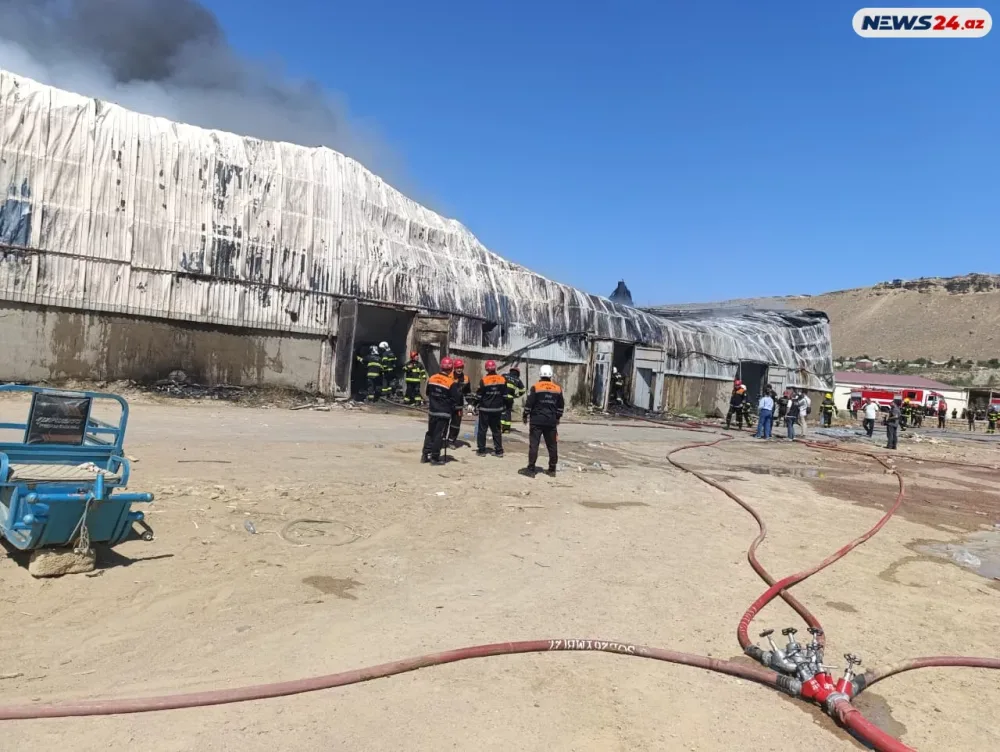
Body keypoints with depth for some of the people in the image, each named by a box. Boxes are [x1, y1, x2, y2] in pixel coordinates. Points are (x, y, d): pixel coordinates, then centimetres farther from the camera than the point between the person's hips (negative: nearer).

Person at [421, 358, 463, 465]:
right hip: (444, 413, -5)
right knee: (439, 435, 2)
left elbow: (427, 393, 13)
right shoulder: (452, 383, -17)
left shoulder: (431, 378, 0)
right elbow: (457, 399, -13)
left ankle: (425, 455, 19)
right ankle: (435, 458, 5)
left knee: (430, 432, 17)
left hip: (432, 411, 5)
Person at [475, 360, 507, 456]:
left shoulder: (483, 380, -12)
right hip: (497, 409, 3)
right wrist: (502, 405, 16)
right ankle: (499, 451, 13)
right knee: (496, 430, 13)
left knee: (482, 429, 7)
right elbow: (504, 395, 5)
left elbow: (479, 395, -7)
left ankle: (481, 450, 7)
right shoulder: (502, 379, -1)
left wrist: (476, 404, 8)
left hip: (485, 409, -3)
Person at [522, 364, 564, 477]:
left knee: (533, 444, 0)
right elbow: (561, 406, 13)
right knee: (552, 445, 11)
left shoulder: (535, 387, -7)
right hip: (551, 422, 4)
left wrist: (525, 416, 5)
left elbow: (528, 404, -8)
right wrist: (557, 418, 25)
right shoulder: (557, 388, 6)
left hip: (537, 421, -3)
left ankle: (531, 469, -1)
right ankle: (552, 469, 17)